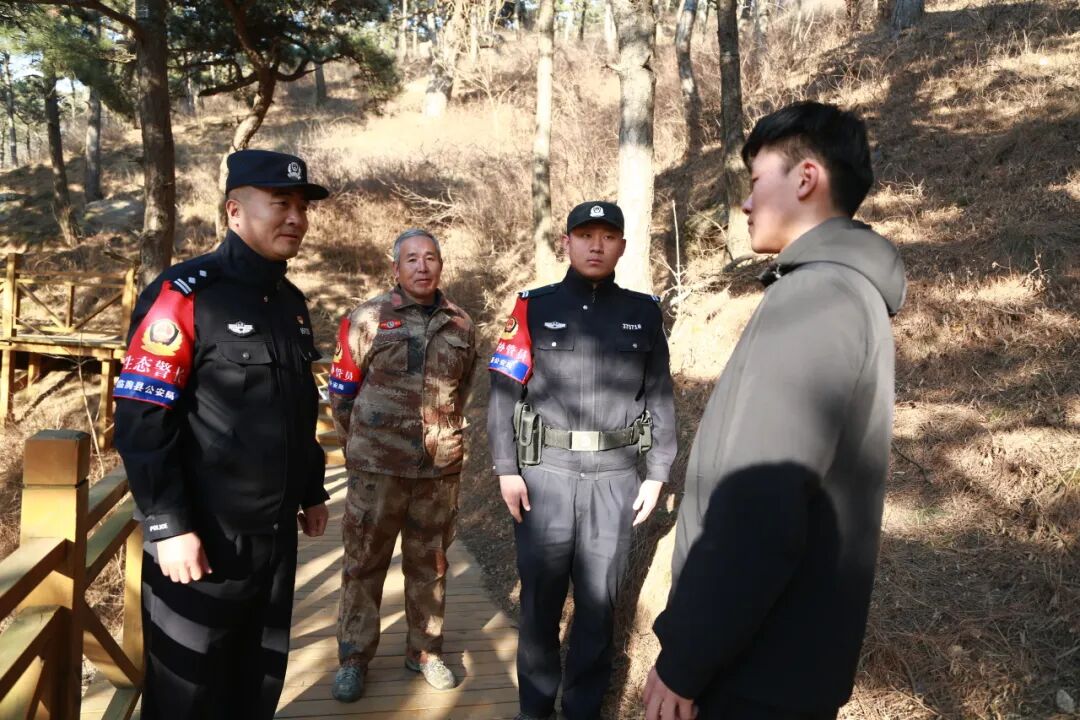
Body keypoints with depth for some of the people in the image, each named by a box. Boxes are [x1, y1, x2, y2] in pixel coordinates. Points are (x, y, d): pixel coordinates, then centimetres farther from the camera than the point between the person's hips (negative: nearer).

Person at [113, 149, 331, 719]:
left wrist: (311, 491, 20)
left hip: (277, 533, 7)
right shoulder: (183, 294, -14)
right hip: (204, 537, -7)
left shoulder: (291, 301, 10)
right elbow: (141, 419, -18)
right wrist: (168, 527, -20)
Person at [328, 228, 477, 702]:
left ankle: (425, 652, 30)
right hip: (377, 466, -2)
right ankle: (353, 658, 25)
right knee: (364, 561, 8)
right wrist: (362, 446, 9)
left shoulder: (461, 325, 5)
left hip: (441, 467, 3)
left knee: (430, 562, 14)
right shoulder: (368, 319, -4)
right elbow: (342, 390, 3)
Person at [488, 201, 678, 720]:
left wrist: (657, 474, 4)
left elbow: (659, 398, 8)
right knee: (540, 597, 10)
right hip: (544, 473, -1)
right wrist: (506, 470, -6)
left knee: (599, 600, 11)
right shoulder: (534, 308, 2)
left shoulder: (644, 313, 7)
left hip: (615, 478, 1)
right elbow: (503, 391, -1)